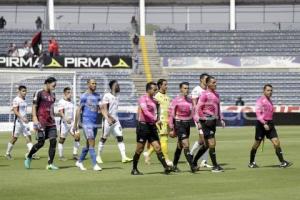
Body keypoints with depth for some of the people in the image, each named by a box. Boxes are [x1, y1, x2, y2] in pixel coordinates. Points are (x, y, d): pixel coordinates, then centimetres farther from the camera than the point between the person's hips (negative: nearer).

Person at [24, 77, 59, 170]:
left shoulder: (52, 94, 14)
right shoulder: (39, 93, -6)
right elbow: (34, 106, -8)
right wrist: (35, 119, -16)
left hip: (51, 122, 7)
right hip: (42, 122, -6)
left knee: (53, 141, -5)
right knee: (41, 143, -5)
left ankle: (50, 164, -3)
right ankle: (28, 157, 19)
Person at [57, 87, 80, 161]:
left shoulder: (71, 102, 14)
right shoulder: (61, 102, -9)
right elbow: (60, 112, -20)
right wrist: (66, 118, -35)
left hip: (72, 122, 7)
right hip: (64, 123, -7)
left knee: (77, 137, -5)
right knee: (62, 139, 1)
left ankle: (75, 154, 1)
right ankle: (61, 156, 8)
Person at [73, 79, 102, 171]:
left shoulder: (97, 96, 13)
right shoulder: (84, 96, -5)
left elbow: (99, 109, 16)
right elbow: (79, 110, -5)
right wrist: (75, 124, -7)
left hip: (95, 122, 6)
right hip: (87, 122, -6)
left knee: (88, 144, 11)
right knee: (91, 143, -11)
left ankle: (79, 162, 25)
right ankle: (95, 164, -11)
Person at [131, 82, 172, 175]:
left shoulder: (153, 100, 15)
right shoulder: (143, 99, -10)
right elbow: (146, 111, -24)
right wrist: (156, 120, -30)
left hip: (152, 126, 7)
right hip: (143, 126, -7)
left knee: (157, 148, -1)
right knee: (140, 149, 1)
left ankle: (166, 167, -7)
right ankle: (134, 169, 12)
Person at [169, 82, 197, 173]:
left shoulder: (189, 100, 8)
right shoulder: (176, 100, -9)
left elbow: (192, 113, 15)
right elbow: (171, 115, -7)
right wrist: (171, 129, -8)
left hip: (187, 124, 6)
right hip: (179, 124, -6)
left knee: (180, 146, 14)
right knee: (186, 145, -14)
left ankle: (175, 165, 26)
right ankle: (192, 166, -18)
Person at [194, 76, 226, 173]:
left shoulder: (216, 95, 13)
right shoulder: (204, 94, -10)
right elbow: (198, 108, -11)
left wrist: (221, 119, 14)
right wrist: (198, 122, -15)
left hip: (213, 121, 8)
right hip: (206, 121, -8)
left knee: (206, 145, 12)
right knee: (212, 144, -8)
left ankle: (194, 162, 24)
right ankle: (215, 166, -2)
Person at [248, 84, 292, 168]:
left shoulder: (270, 101, 15)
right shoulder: (260, 100, -10)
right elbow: (258, 113, -17)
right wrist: (264, 124, -24)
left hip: (269, 124, 7)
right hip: (261, 124, -7)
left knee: (276, 142, -6)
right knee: (257, 144, 4)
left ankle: (282, 162, -10)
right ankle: (251, 163, 18)